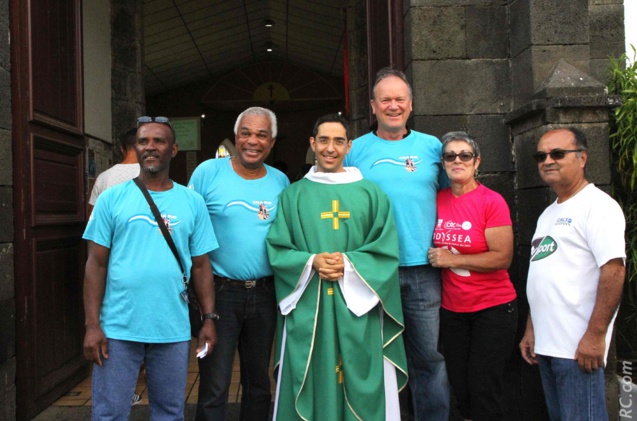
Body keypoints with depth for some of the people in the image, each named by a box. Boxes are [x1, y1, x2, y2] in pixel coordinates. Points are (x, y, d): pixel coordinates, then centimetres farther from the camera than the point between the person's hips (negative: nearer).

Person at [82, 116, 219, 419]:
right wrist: (92, 325, -6)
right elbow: (96, 264, 0)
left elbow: (201, 266, 7)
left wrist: (209, 319, 1)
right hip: (117, 328, -1)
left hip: (174, 331, 1)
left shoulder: (192, 202, 5)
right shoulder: (112, 199, 1)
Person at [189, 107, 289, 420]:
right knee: (214, 387, 1)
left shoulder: (280, 181, 4)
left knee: (259, 383, 17)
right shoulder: (208, 172, -6)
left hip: (265, 294, 4)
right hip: (220, 291, -3)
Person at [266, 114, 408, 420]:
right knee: (310, 387, 4)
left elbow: (387, 251, 2)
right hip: (307, 308, 0)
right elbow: (277, 250, 3)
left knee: (361, 388, 4)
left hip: (357, 306, 0)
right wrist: (311, 262, -14)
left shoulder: (371, 194, 9)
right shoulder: (292, 196, 9)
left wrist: (349, 264, -14)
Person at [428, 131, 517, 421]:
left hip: (493, 307, -5)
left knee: (483, 389, 1)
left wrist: (452, 259, -17)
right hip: (452, 308, 5)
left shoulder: (492, 201, -12)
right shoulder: (438, 200, 3)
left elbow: (503, 258, -18)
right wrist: (436, 256, 1)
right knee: (459, 386, 14)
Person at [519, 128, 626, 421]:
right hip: (546, 344, 9)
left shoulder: (598, 206, -9)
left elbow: (613, 270, -18)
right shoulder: (548, 214, 18)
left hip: (578, 347, -8)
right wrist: (531, 330, 16)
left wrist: (596, 335, -21)